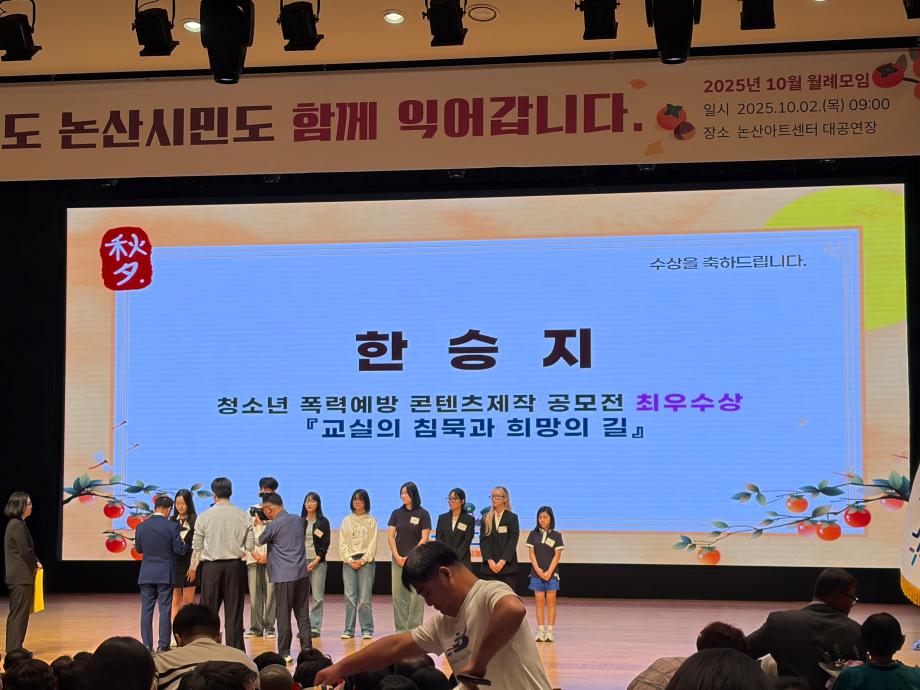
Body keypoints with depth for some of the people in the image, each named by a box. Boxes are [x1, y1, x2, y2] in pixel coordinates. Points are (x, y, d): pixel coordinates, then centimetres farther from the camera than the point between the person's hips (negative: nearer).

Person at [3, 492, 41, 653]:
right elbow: (25, 551, -20)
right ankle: (15, 649, -3)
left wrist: (35, 562, 3)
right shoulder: (17, 526, -18)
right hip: (22, 576, -10)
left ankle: (13, 648, 20)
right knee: (20, 613, -6)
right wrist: (35, 565, -4)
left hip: (16, 577, 10)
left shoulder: (14, 524, 14)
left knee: (16, 613, 14)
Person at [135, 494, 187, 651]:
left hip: (146, 574, 2)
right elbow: (180, 550, -8)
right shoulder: (172, 526, -11)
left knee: (146, 610, 8)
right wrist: (182, 541, 13)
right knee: (165, 610, 2)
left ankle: (147, 645, 8)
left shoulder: (141, 527, -2)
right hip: (165, 574, -2)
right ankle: (163, 646, 3)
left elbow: (138, 549, 10)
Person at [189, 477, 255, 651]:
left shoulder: (204, 516, -5)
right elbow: (250, 546, -1)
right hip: (234, 565, 1)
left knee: (209, 610, 8)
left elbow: (197, 546, 1)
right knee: (234, 611, 6)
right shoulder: (243, 516, -3)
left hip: (211, 566, -1)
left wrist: (193, 566, 17)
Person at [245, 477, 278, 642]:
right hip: (253, 557, 3)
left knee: (270, 592, -5)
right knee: (254, 592, 1)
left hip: (271, 558, -3)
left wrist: (267, 555, -10)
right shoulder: (252, 510, 14)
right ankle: (255, 627, 6)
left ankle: (269, 627, 1)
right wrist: (254, 553, -3)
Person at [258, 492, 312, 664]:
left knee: (283, 615, 1)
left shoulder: (273, 525, -11)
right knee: (303, 614, 10)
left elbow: (259, 542, 3)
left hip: (284, 576, -6)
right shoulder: (298, 520, 9)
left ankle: (284, 653, 4)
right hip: (302, 573, 6)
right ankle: (307, 649, 11)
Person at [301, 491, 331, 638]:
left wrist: (316, 561, -9)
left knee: (317, 597, -4)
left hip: (318, 561, -2)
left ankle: (315, 627, -1)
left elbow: (325, 544, 0)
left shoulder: (323, 522, 4)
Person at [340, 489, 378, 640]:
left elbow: (373, 544, 1)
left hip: (366, 561, -2)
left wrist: (363, 560, -9)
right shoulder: (346, 521, 13)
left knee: (364, 598, -5)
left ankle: (367, 630, 0)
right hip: (349, 561, 2)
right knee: (349, 597, -1)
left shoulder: (371, 521, 6)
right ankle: (348, 630, 3)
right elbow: (342, 543, 8)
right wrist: (350, 560, -5)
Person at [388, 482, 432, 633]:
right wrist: (397, 557, -6)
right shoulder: (397, 513, 8)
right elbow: (390, 536, 5)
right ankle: (401, 629, 9)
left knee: (415, 596, -4)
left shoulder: (423, 514, -1)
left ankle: (414, 629, 0)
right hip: (398, 560, 3)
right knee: (398, 595, 3)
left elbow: (424, 538, -6)